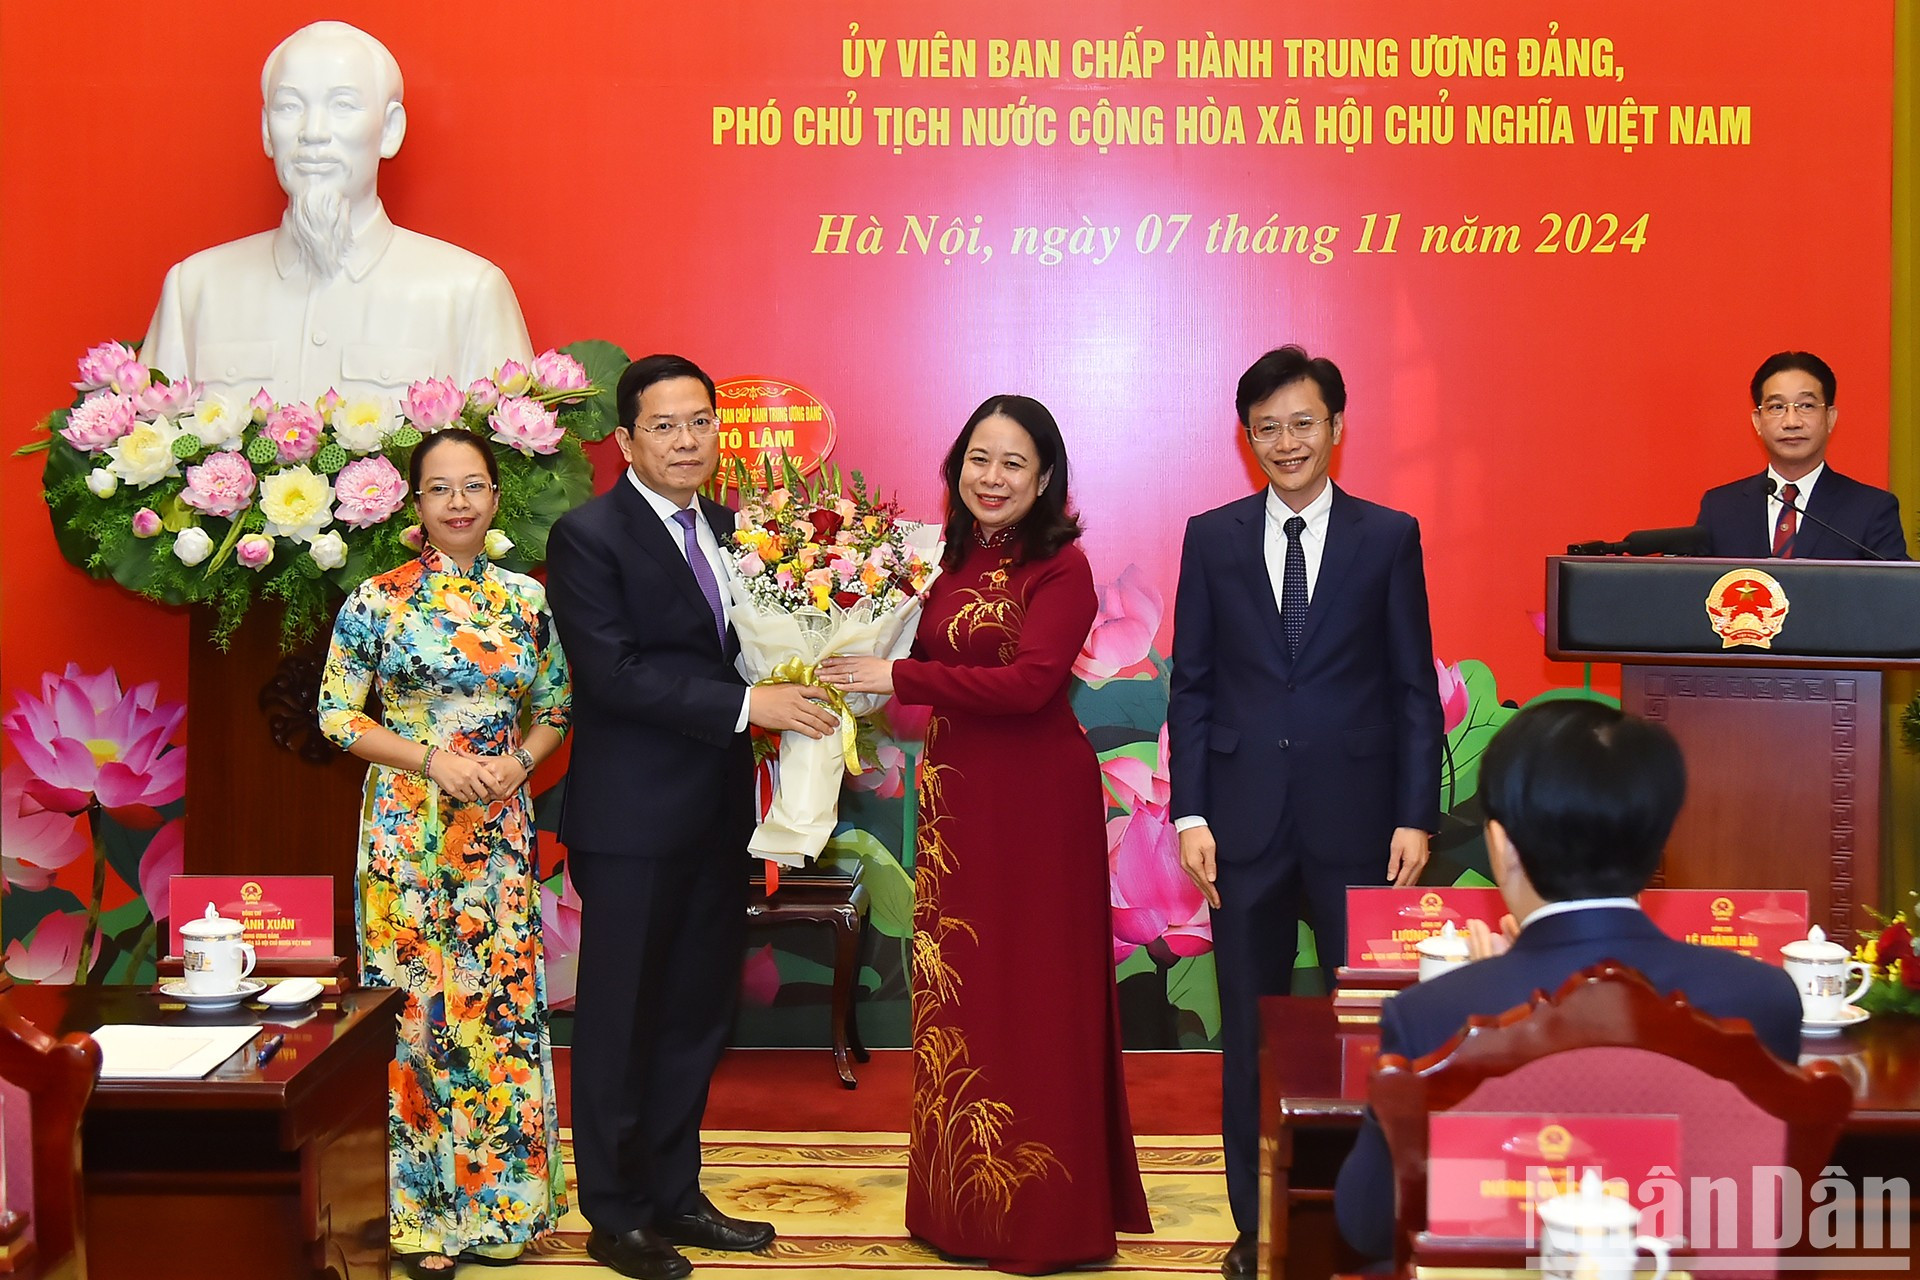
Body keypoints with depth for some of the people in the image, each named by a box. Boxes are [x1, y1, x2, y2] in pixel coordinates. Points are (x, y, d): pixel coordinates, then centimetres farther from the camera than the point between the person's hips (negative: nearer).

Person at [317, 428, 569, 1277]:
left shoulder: (526, 599, 6)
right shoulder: (378, 600, -3)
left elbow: (556, 707, 13)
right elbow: (336, 713, -4)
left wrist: (520, 759, -7)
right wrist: (431, 761, -14)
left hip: (501, 828, 3)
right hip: (407, 827, -3)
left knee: (502, 1000, 6)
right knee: (417, 1003, 0)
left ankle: (495, 1200, 19)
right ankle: (424, 1211, 12)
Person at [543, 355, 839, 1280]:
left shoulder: (726, 528, 10)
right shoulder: (587, 535, -11)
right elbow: (615, 672, -19)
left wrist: (796, 698, -6)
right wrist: (745, 706, -21)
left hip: (716, 813, 7)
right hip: (631, 819, -7)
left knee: (698, 1012, 14)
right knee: (621, 1020, 5)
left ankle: (675, 1195, 28)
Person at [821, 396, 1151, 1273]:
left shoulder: (1061, 567, -13)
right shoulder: (952, 561, 8)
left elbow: (1029, 681, -24)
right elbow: (925, 657, 14)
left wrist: (897, 677, -20)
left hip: (1037, 801, -7)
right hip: (956, 797, 7)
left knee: (1032, 990, 2)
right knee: (957, 995, 13)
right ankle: (965, 1200, 26)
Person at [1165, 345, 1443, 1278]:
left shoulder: (1389, 536, 3)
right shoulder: (1212, 537, 6)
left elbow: (1415, 689, 2)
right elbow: (1190, 686, 5)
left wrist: (1416, 817, -5)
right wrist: (1190, 814, -3)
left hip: (1355, 819, -1)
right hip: (1246, 820, 1)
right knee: (1250, 1033, 10)